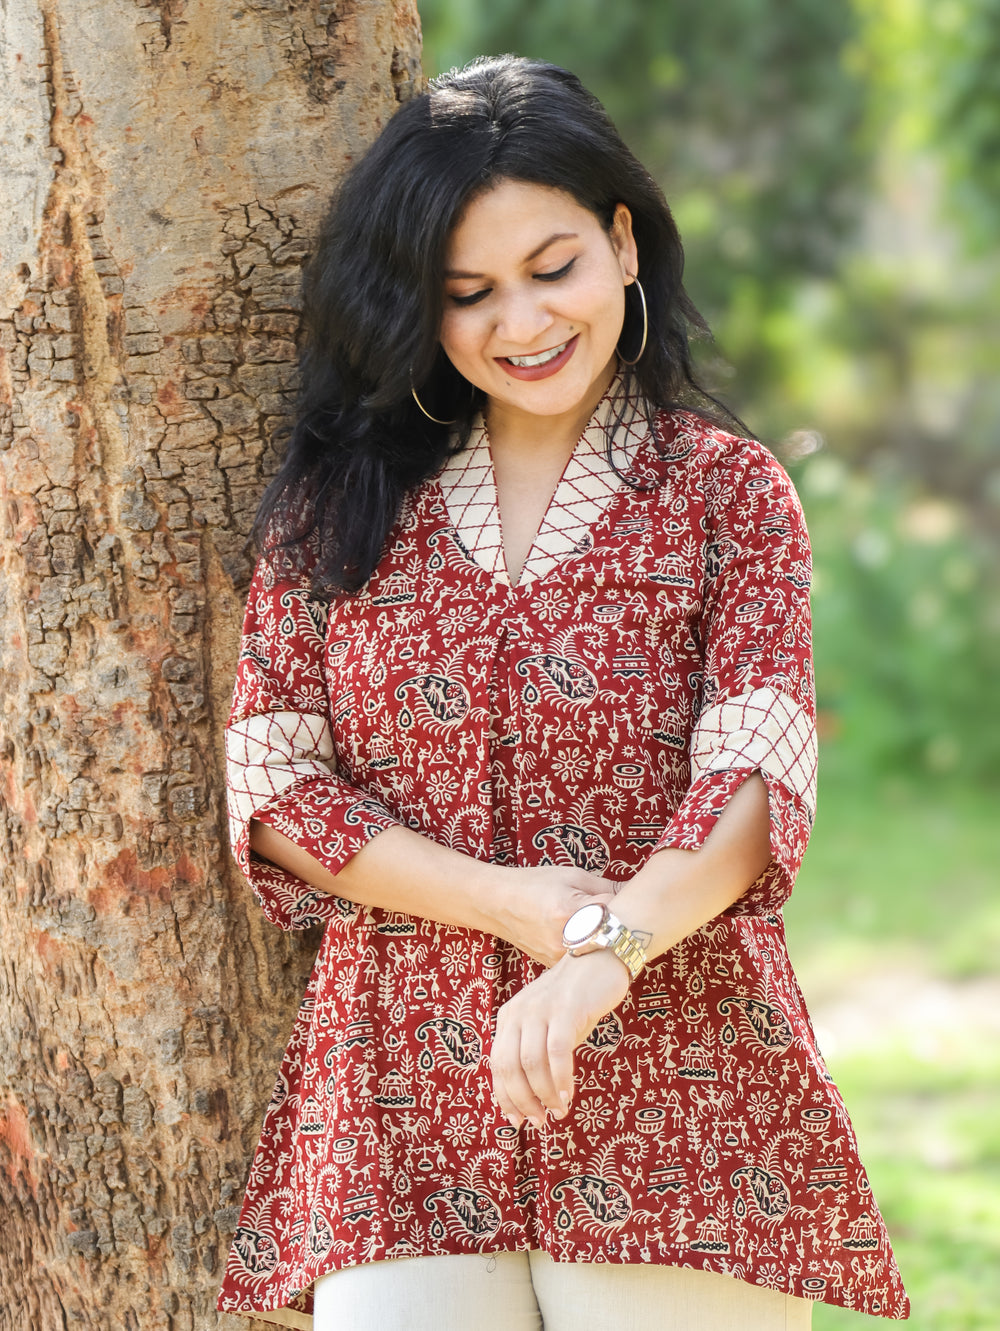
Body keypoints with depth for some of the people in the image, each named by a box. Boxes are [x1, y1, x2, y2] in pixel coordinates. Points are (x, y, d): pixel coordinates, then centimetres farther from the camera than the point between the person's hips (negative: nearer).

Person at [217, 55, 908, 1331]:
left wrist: (605, 949, -27)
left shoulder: (726, 489, 6)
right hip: (405, 1091, 1)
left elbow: (757, 779, -7)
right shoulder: (341, 497, 11)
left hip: (671, 1080, -1)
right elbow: (269, 773, 4)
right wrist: (510, 903, -10)